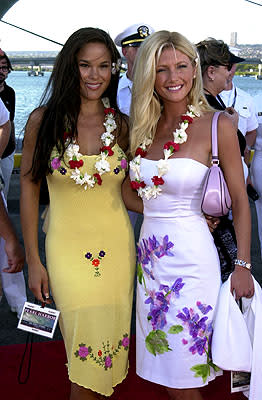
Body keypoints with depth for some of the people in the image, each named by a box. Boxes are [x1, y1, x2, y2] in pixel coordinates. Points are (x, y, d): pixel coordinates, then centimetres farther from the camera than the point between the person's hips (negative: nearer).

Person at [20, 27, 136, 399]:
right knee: (84, 344, 1)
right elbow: (29, 189, -2)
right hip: (67, 247, -2)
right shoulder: (44, 120, -6)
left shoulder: (121, 124, 1)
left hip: (117, 245, 3)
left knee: (111, 338, 12)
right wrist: (33, 260, -3)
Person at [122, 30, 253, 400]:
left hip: (191, 257, -5)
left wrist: (243, 266, -7)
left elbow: (240, 200, -6)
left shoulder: (217, 125, -9)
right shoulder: (143, 127, 6)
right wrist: (164, 212, -2)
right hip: (150, 255, 5)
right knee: (162, 367, 16)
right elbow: (129, 193, 12)